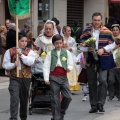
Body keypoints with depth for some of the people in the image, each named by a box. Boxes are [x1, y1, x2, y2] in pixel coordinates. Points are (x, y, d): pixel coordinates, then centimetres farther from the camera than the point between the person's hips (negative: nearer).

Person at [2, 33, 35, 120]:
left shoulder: (30, 52, 4)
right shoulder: (10, 51, 3)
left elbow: (30, 62, -13)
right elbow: (5, 65, 2)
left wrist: (21, 54, -19)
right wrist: (13, 65, -16)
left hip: (26, 78, 2)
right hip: (14, 78, -2)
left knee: (24, 99, 14)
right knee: (14, 98, -17)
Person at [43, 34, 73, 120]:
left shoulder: (67, 53, 5)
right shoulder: (50, 54, 2)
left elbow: (70, 64, 6)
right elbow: (46, 66, -1)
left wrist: (69, 68, -17)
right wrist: (46, 78, -9)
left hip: (63, 77, 2)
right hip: (53, 78, -1)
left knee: (68, 97, -5)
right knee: (55, 99, 1)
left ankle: (62, 113, 17)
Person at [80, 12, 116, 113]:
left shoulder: (106, 31, -1)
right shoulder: (87, 31, 6)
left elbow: (112, 44, 1)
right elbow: (81, 42, 15)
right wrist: (83, 45, -8)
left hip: (103, 60, -3)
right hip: (91, 60, 3)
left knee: (103, 80, -15)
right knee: (92, 83, 7)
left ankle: (101, 104, -8)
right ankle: (94, 105, 15)